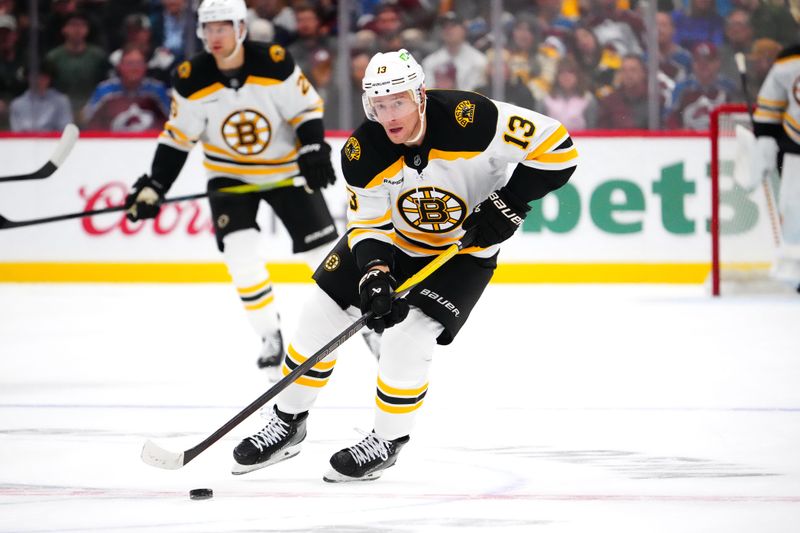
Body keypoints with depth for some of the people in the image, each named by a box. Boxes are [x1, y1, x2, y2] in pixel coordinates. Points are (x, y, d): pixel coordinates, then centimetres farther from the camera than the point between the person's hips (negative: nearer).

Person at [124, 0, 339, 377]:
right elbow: (177, 137, -7)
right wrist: (153, 187, -13)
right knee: (242, 256, -17)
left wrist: (314, 150, -24)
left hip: (285, 170, -1)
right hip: (229, 174, 1)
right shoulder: (193, 80, -15)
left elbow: (307, 107, -11)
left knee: (324, 251, 1)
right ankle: (271, 338, 1)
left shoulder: (274, 64, -21)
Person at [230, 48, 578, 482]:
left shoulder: (471, 121, -33)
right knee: (320, 315, 2)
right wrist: (374, 275, -32)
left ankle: (387, 442, 5)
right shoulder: (363, 153, -22)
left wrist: (511, 203, -29)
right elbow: (368, 224, -13)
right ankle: (287, 424, 21)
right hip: (393, 238, 4)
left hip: (464, 248, -4)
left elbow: (554, 145, -27)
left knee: (406, 339, -19)